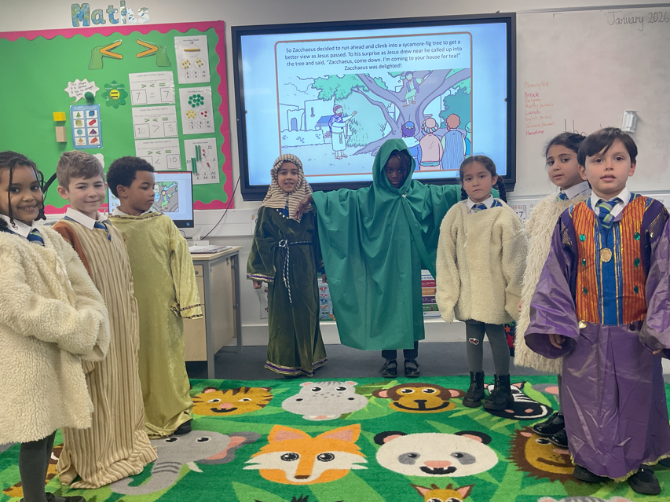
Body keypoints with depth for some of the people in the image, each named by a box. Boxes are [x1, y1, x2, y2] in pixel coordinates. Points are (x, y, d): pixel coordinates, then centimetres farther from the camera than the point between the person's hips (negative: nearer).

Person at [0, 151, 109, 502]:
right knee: (35, 436, 6)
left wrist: (90, 326, -13)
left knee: (48, 430, 20)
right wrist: (80, 329, -16)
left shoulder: (49, 238, 8)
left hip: (57, 353, 8)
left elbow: (84, 290, 5)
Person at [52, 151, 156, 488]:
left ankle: (127, 446, 39)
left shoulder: (112, 231, 9)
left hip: (121, 332, 7)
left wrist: (132, 329, 15)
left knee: (123, 388, 19)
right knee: (94, 397, 7)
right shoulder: (64, 233, -15)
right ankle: (94, 464, 27)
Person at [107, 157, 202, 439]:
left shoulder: (163, 223, 0)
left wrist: (186, 302, 0)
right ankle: (143, 420, 28)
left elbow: (181, 262, 2)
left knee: (169, 360, 13)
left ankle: (176, 412, 30)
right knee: (138, 365, 10)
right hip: (131, 314, -1)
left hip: (164, 309, 2)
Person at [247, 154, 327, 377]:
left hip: (304, 266, 0)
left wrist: (323, 266, 4)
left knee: (306, 311, 7)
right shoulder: (268, 207, 2)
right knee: (282, 312, 5)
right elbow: (261, 240, 3)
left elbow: (318, 236, 6)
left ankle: (307, 358, 22)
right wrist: (257, 273, 0)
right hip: (278, 267, 0)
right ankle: (285, 361, 17)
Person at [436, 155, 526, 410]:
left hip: (494, 291, -2)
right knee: (472, 336, 14)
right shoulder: (455, 214, -3)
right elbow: (446, 256, 1)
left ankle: (503, 386, 27)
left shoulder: (504, 215, -10)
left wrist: (514, 293, -3)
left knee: (496, 335, 9)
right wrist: (448, 291, 0)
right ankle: (476, 382, 32)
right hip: (467, 291, 3)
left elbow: (514, 258, -5)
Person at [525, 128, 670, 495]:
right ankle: (592, 460, 35)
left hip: (634, 333, 0)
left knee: (637, 398, 13)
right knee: (588, 397, 12)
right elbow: (556, 275, 2)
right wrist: (553, 324, -2)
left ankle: (639, 462, 36)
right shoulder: (571, 220, -1)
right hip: (586, 333, 1)